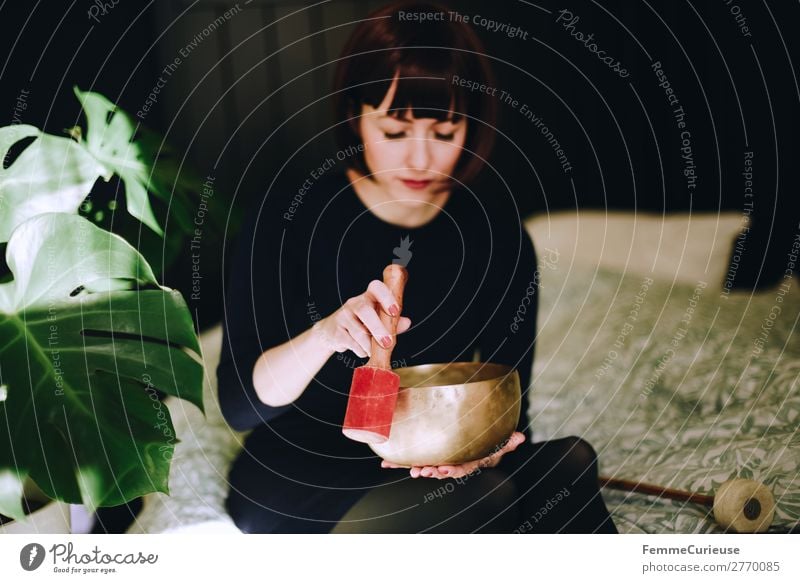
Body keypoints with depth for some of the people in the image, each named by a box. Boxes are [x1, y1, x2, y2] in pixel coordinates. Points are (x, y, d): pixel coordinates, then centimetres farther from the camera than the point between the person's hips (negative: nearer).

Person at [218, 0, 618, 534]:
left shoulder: (497, 232, -4)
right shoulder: (288, 217, -11)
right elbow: (239, 404, -13)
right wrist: (323, 336, -31)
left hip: (433, 470, 4)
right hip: (299, 481, -3)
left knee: (570, 461, -26)